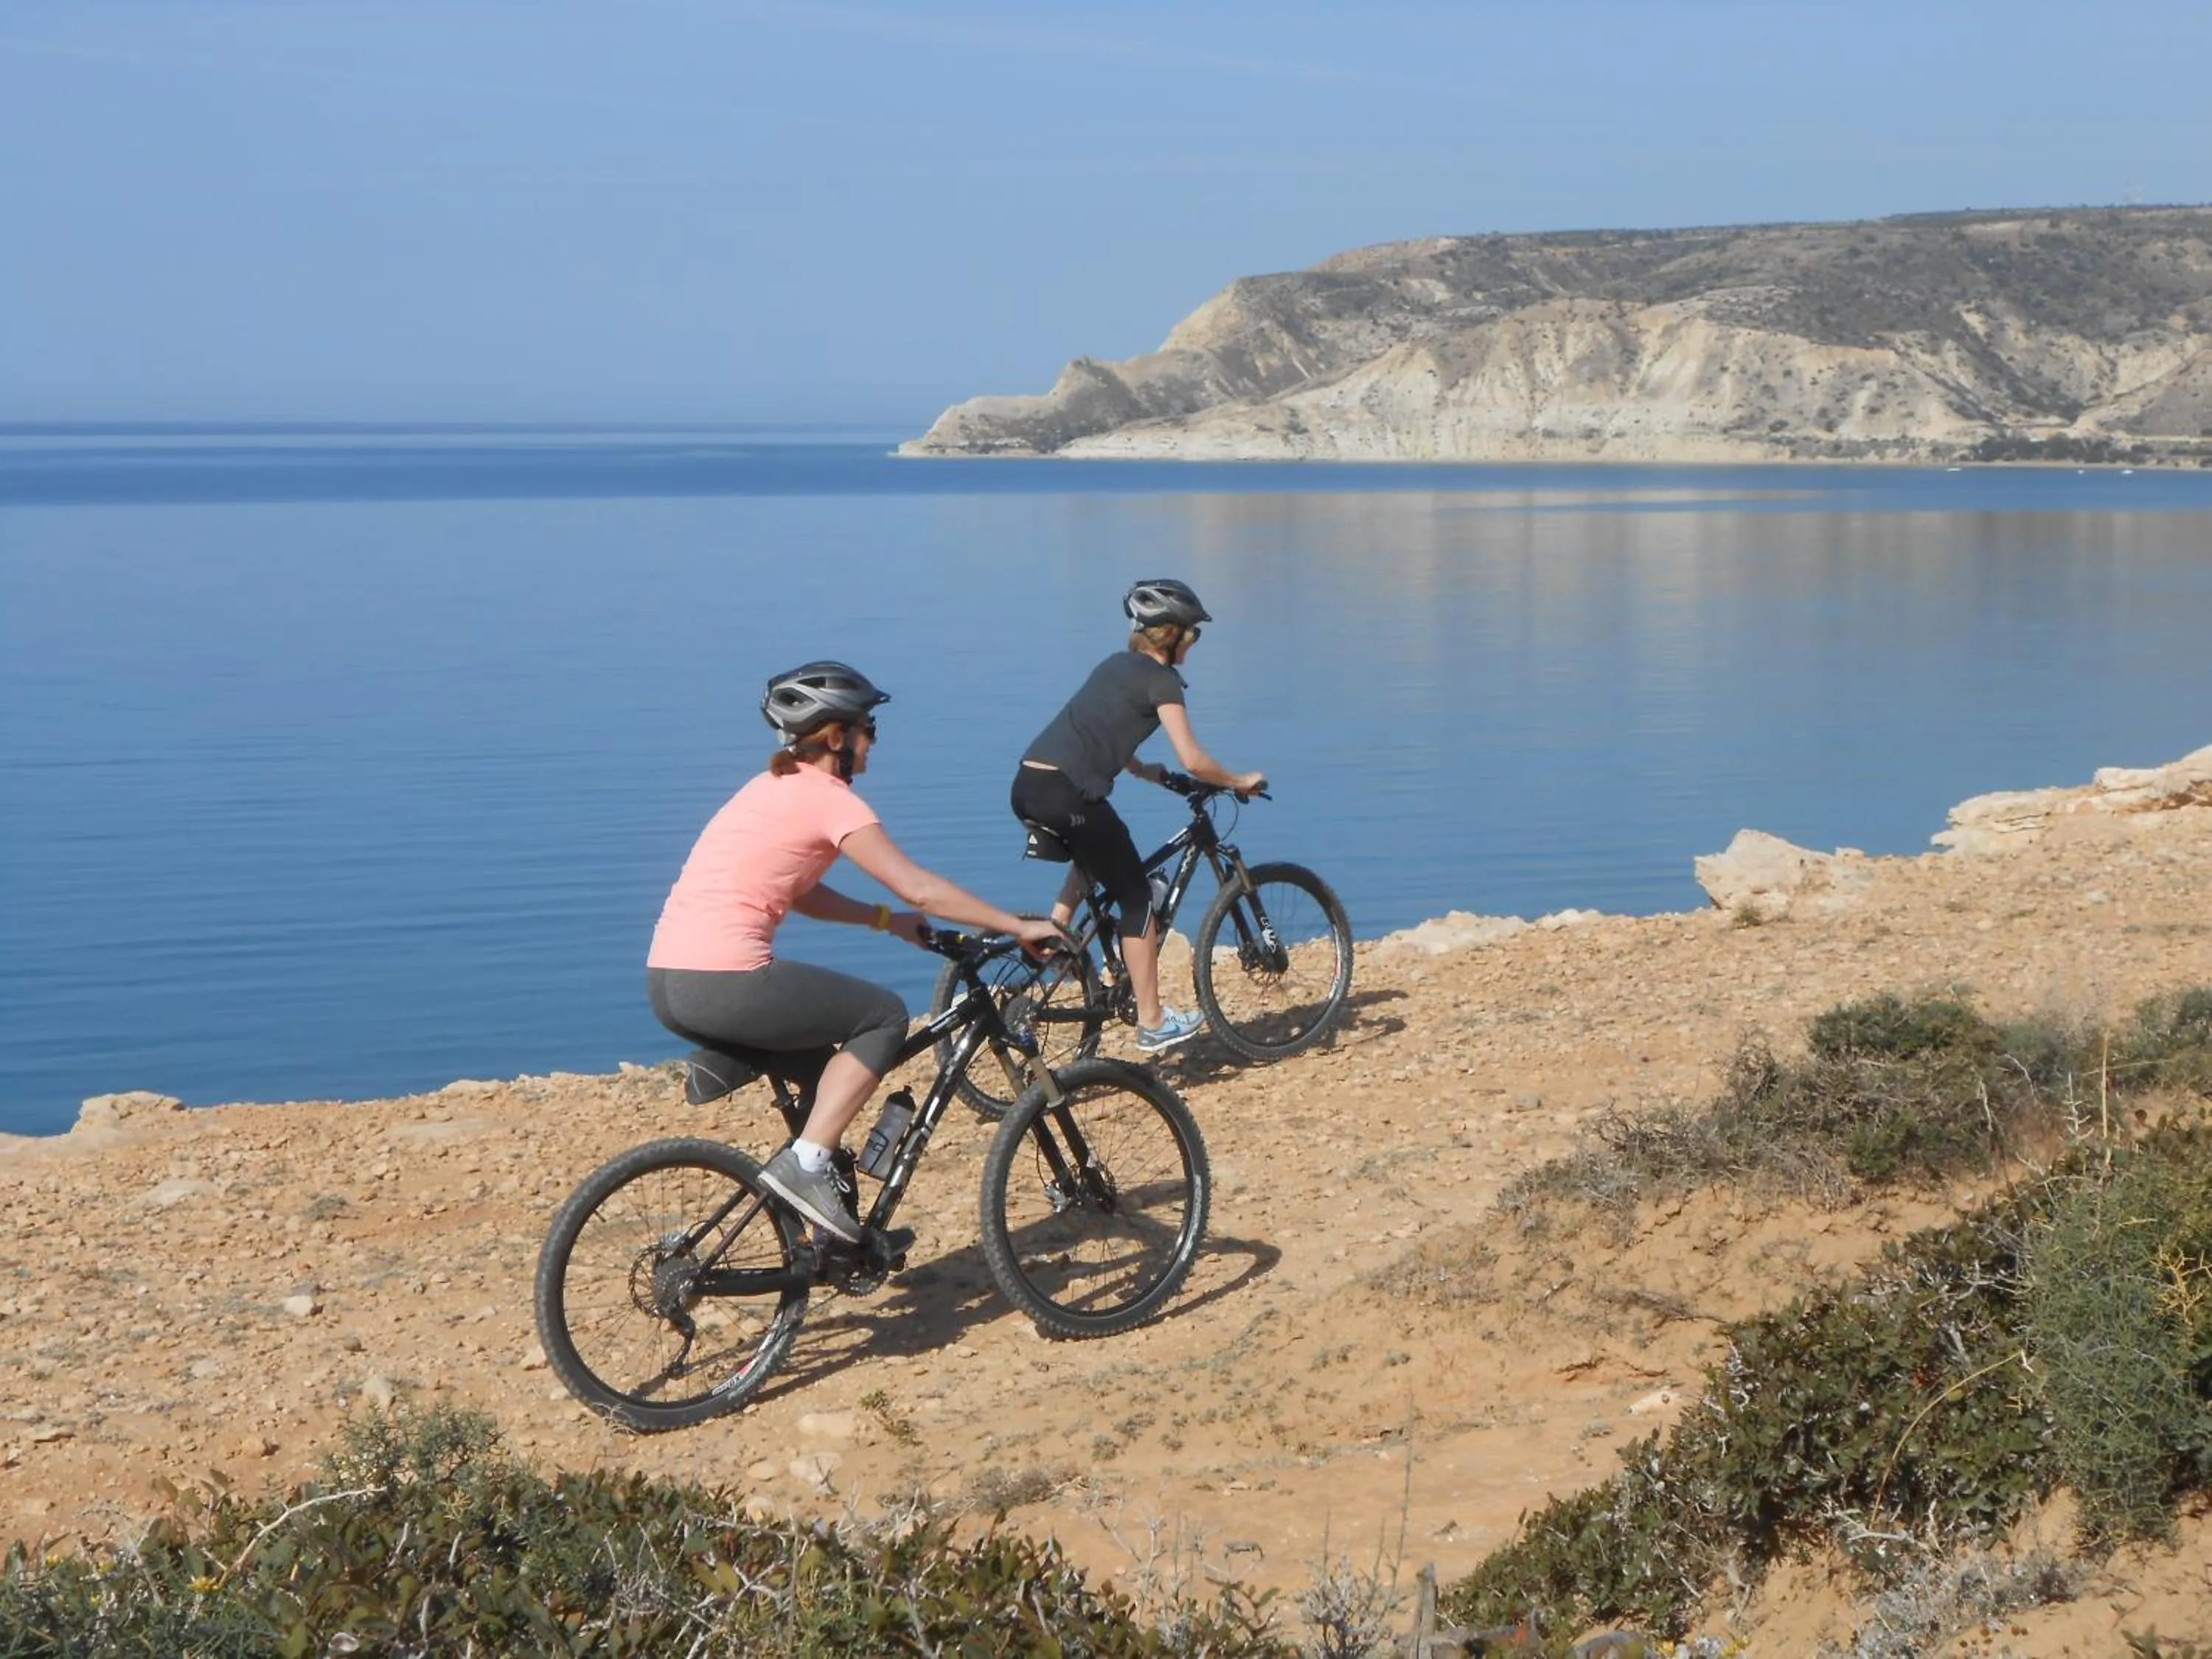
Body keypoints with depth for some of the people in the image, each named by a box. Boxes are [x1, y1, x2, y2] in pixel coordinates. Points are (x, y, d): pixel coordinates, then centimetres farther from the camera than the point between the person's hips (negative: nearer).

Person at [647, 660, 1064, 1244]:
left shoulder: (774, 787, 21)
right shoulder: (828, 797, -5)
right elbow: (920, 889, -9)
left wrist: (887, 920, 23)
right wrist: (1019, 926, -3)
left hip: (667, 981, 9)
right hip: (724, 983, -9)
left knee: (818, 1042, 29)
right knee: (885, 1017, 6)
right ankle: (804, 1164, -4)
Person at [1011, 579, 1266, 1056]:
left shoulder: (1117, 665, 24)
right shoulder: (1162, 680, -1)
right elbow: (1193, 761, -6)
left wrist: (1148, 772, 38)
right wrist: (1240, 781, 9)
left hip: (1027, 786, 8)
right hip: (1068, 794, -8)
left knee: (1099, 855, 37)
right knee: (1136, 898, 6)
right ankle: (1152, 1023, 9)